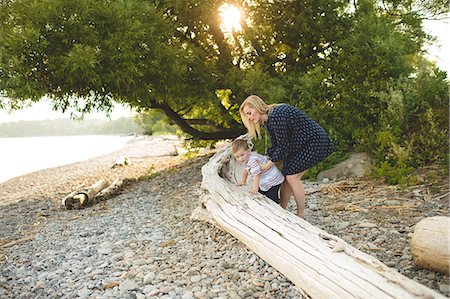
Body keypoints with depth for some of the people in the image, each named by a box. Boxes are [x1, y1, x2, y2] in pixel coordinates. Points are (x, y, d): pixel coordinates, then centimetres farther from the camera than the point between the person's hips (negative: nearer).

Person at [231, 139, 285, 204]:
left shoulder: (252, 161, -31)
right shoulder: (246, 159, 2)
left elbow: (256, 175, -29)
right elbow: (245, 170, 20)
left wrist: (255, 188, -23)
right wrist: (243, 181, 25)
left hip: (273, 180, -10)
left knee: (271, 197, -13)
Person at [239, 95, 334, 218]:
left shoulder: (276, 116, -27)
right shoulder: (269, 120, 5)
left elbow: (283, 147, -23)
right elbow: (275, 146, 8)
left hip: (314, 141, -10)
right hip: (300, 144, 10)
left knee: (292, 176, -11)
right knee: (286, 175, 6)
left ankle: (301, 215, 1)